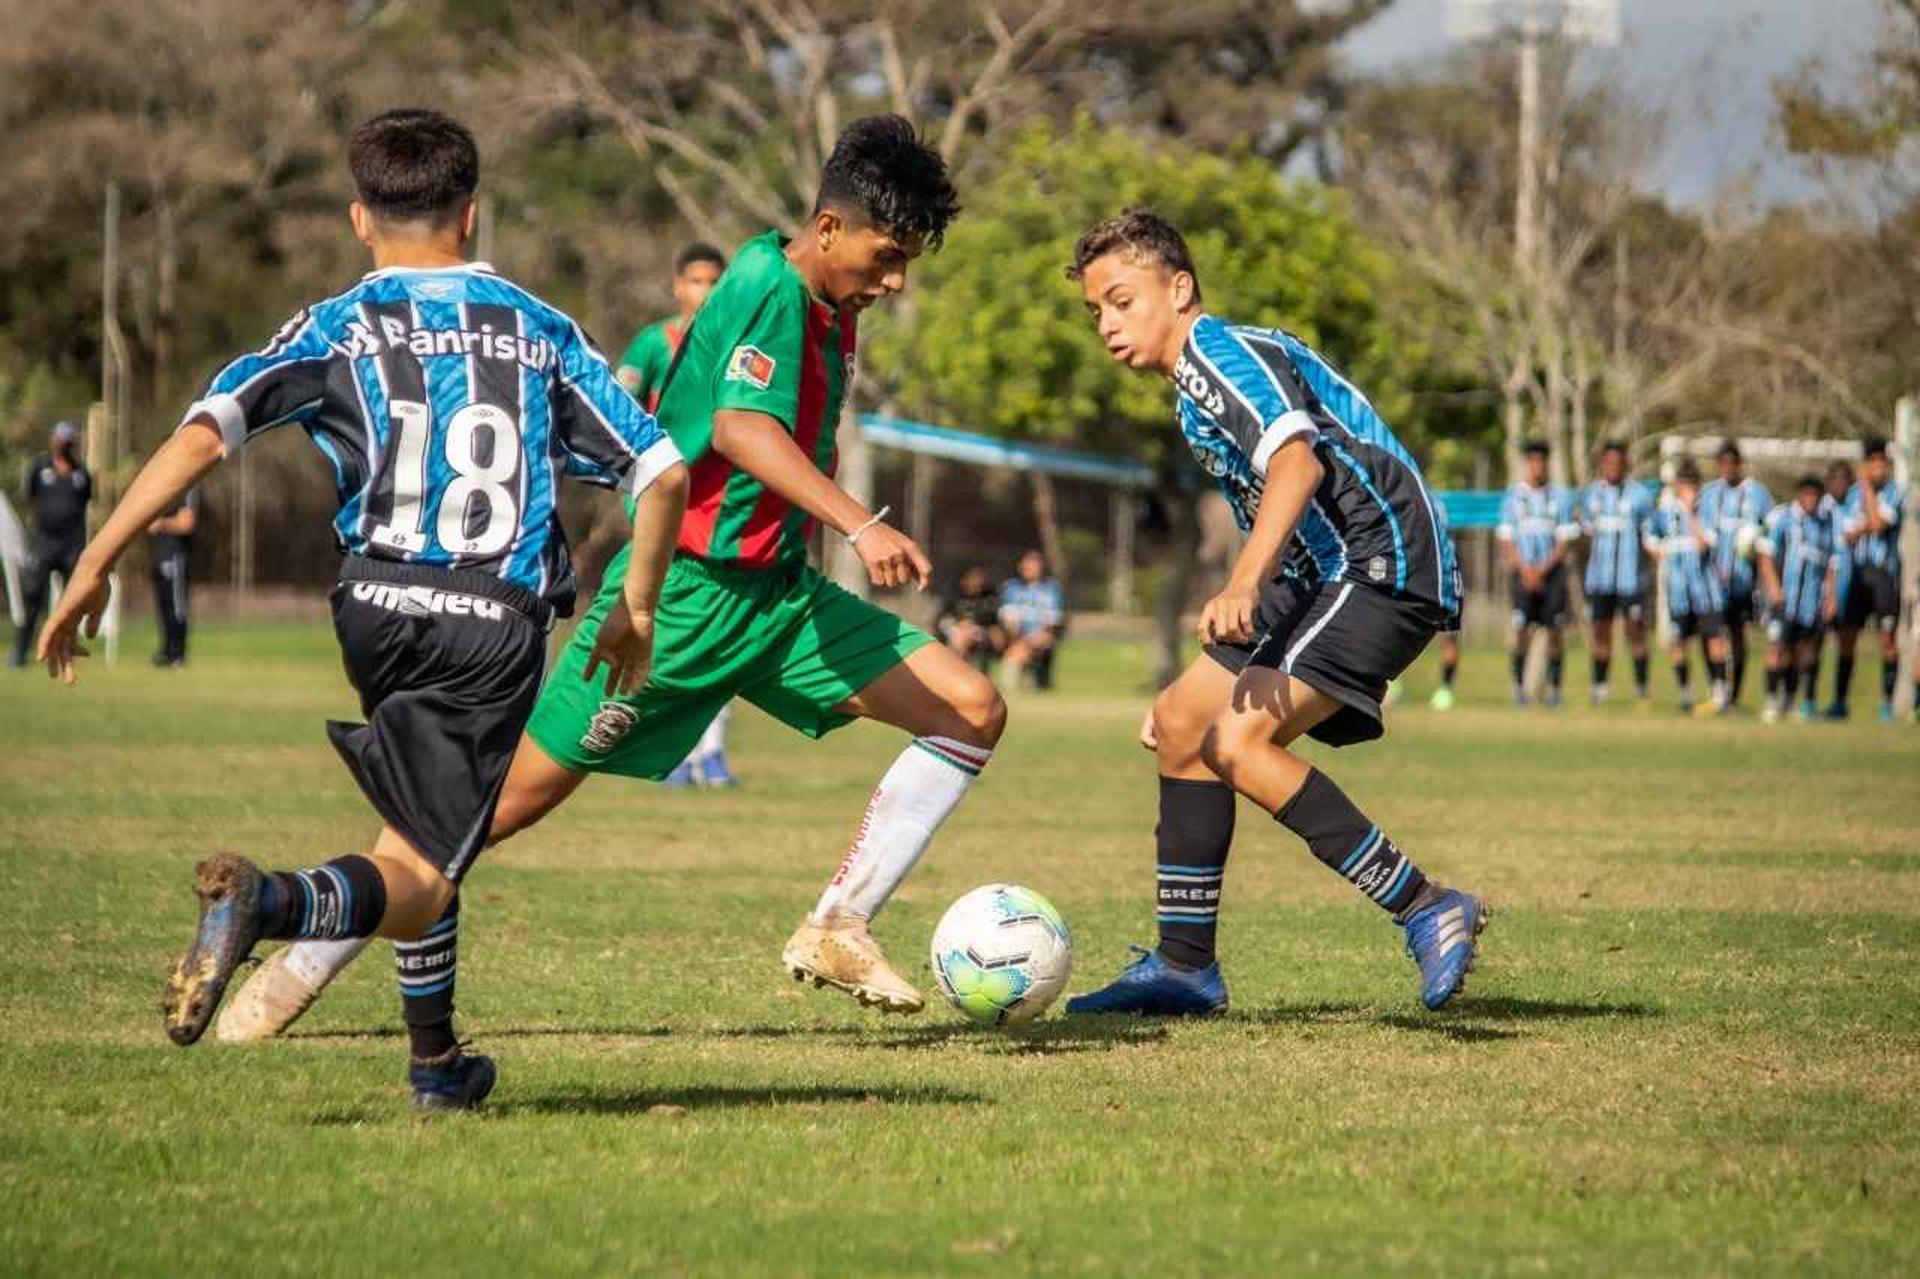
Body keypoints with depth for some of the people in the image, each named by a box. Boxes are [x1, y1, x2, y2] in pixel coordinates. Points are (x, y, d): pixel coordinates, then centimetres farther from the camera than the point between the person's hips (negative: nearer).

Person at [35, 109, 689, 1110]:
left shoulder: (340, 327, 8)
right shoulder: (543, 332, 13)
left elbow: (203, 433, -6)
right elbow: (663, 472, 10)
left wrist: (94, 566, -5)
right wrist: (634, 613, 23)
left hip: (376, 612, 1)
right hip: (503, 626, -1)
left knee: (419, 840, 27)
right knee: (416, 877, -5)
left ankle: (436, 1058, 28)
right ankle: (270, 900, -36)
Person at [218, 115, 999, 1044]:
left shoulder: (830, 310, 9)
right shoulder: (770, 288, -18)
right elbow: (741, 426, -37)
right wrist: (860, 526, -48)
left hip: (775, 593, 9)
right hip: (683, 592, -8)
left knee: (973, 713, -4)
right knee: (518, 793, -5)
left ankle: (836, 932, -2)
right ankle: (302, 967, 8)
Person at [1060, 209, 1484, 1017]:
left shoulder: (1220, 352, -11)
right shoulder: (1193, 387, 21)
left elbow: (1299, 458, -28)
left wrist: (1244, 586, -40)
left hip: (1386, 563, -11)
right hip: (1324, 573, 11)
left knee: (1239, 740, -23)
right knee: (1182, 723, 12)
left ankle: (1428, 913, -19)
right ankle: (1185, 966, 17)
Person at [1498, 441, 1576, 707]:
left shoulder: (1558, 496, 5)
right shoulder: (1513, 496, 6)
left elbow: (1564, 541, 3)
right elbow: (1506, 540, 5)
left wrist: (1542, 570, -7)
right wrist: (1525, 570, -7)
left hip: (1551, 570, 0)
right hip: (1523, 571, 0)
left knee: (1554, 631, -3)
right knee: (1522, 631, -8)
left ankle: (1553, 686, 1)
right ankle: (1519, 685, 0)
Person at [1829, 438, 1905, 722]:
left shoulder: (1894, 493, -5)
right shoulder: (1854, 493, 10)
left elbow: (1879, 523, -19)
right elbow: (1848, 536, 7)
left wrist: (1868, 486, -12)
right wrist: (1865, 526, -13)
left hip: (1885, 571, -5)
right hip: (1859, 570, 5)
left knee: (1888, 637, -7)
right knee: (1846, 636, 4)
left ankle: (1887, 703, -3)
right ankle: (1840, 701, 12)